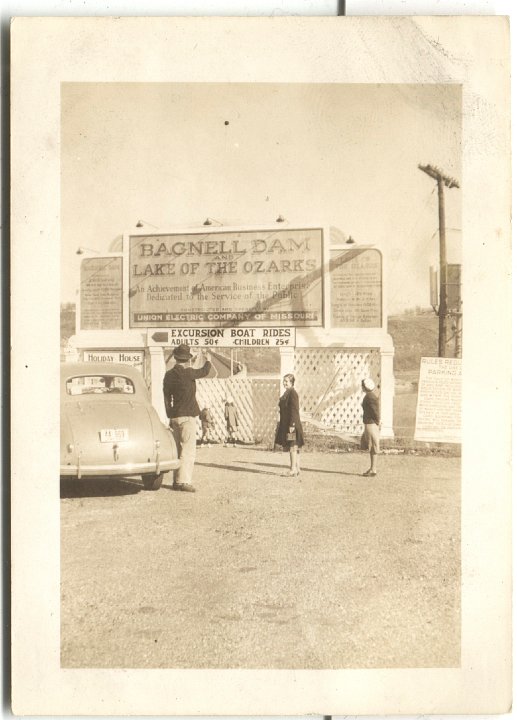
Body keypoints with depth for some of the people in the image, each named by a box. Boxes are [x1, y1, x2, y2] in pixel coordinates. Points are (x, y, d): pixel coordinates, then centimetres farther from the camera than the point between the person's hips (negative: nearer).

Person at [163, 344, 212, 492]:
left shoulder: (168, 375, 6)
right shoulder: (187, 373, -13)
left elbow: (166, 398, 10)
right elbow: (204, 371, 1)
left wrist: (170, 417, 17)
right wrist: (208, 360, 22)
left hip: (175, 417, 7)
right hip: (187, 417, -7)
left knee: (179, 450, 15)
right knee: (188, 451, -6)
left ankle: (177, 481, 19)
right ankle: (184, 481, -12)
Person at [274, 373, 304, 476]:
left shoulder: (292, 393, -14)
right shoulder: (287, 393, 16)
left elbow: (294, 410, -18)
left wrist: (292, 425, -22)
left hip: (291, 424, -10)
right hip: (286, 424, 10)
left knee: (293, 446, -6)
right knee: (294, 447, 12)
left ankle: (293, 468, -3)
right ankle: (297, 468, 16)